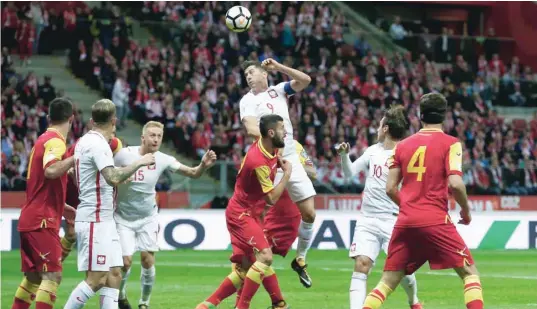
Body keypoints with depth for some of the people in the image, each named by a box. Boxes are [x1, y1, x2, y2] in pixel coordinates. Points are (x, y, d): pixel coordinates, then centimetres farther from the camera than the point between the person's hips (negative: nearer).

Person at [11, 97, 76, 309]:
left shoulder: (44, 139, 17)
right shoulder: (55, 141, -12)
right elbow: (50, 171, -32)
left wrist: (62, 207, 30)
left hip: (31, 219, 10)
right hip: (43, 220, -10)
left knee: (33, 276, 15)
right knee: (52, 275, -13)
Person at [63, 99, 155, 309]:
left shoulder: (85, 141, 15)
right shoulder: (97, 144, -15)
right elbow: (113, 178, -28)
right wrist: (139, 162, -19)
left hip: (104, 220, 10)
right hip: (94, 220, -10)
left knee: (114, 276, 6)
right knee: (96, 279, -9)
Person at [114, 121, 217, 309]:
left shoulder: (163, 160, -10)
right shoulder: (124, 155, -17)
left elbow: (193, 173, -10)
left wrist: (204, 165, -29)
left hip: (148, 218, 2)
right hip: (123, 218, -2)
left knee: (148, 260, -5)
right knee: (126, 262, -7)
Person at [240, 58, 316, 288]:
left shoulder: (278, 90, 12)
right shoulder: (248, 101, 0)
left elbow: (305, 80, -1)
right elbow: (251, 128, -17)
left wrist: (278, 67, -7)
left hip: (291, 159, 4)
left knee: (309, 213, 2)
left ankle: (300, 260, 18)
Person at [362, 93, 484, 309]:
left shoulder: (403, 145, 11)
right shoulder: (450, 144, -1)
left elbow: (390, 188, 10)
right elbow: (455, 184, -13)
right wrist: (466, 211, 3)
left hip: (405, 222, 4)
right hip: (436, 221, -4)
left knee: (388, 281, 11)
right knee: (469, 273, 6)